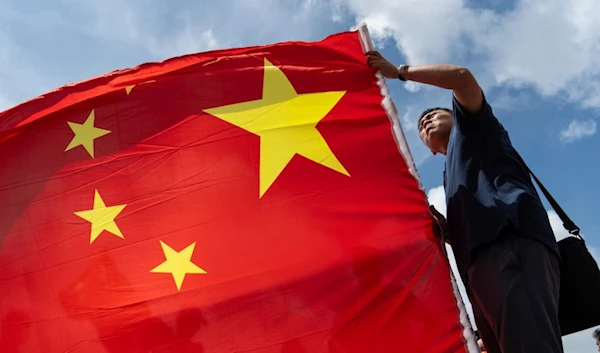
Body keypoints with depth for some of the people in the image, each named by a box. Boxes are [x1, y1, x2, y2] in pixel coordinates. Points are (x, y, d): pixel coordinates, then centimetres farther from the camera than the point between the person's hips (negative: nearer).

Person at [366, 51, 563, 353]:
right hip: (485, 259, 8)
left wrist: (400, 72, 12)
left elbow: (462, 77, 4)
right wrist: (437, 222, 11)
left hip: (511, 240, -8)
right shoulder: (452, 175, 39)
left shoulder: (472, 127, 23)